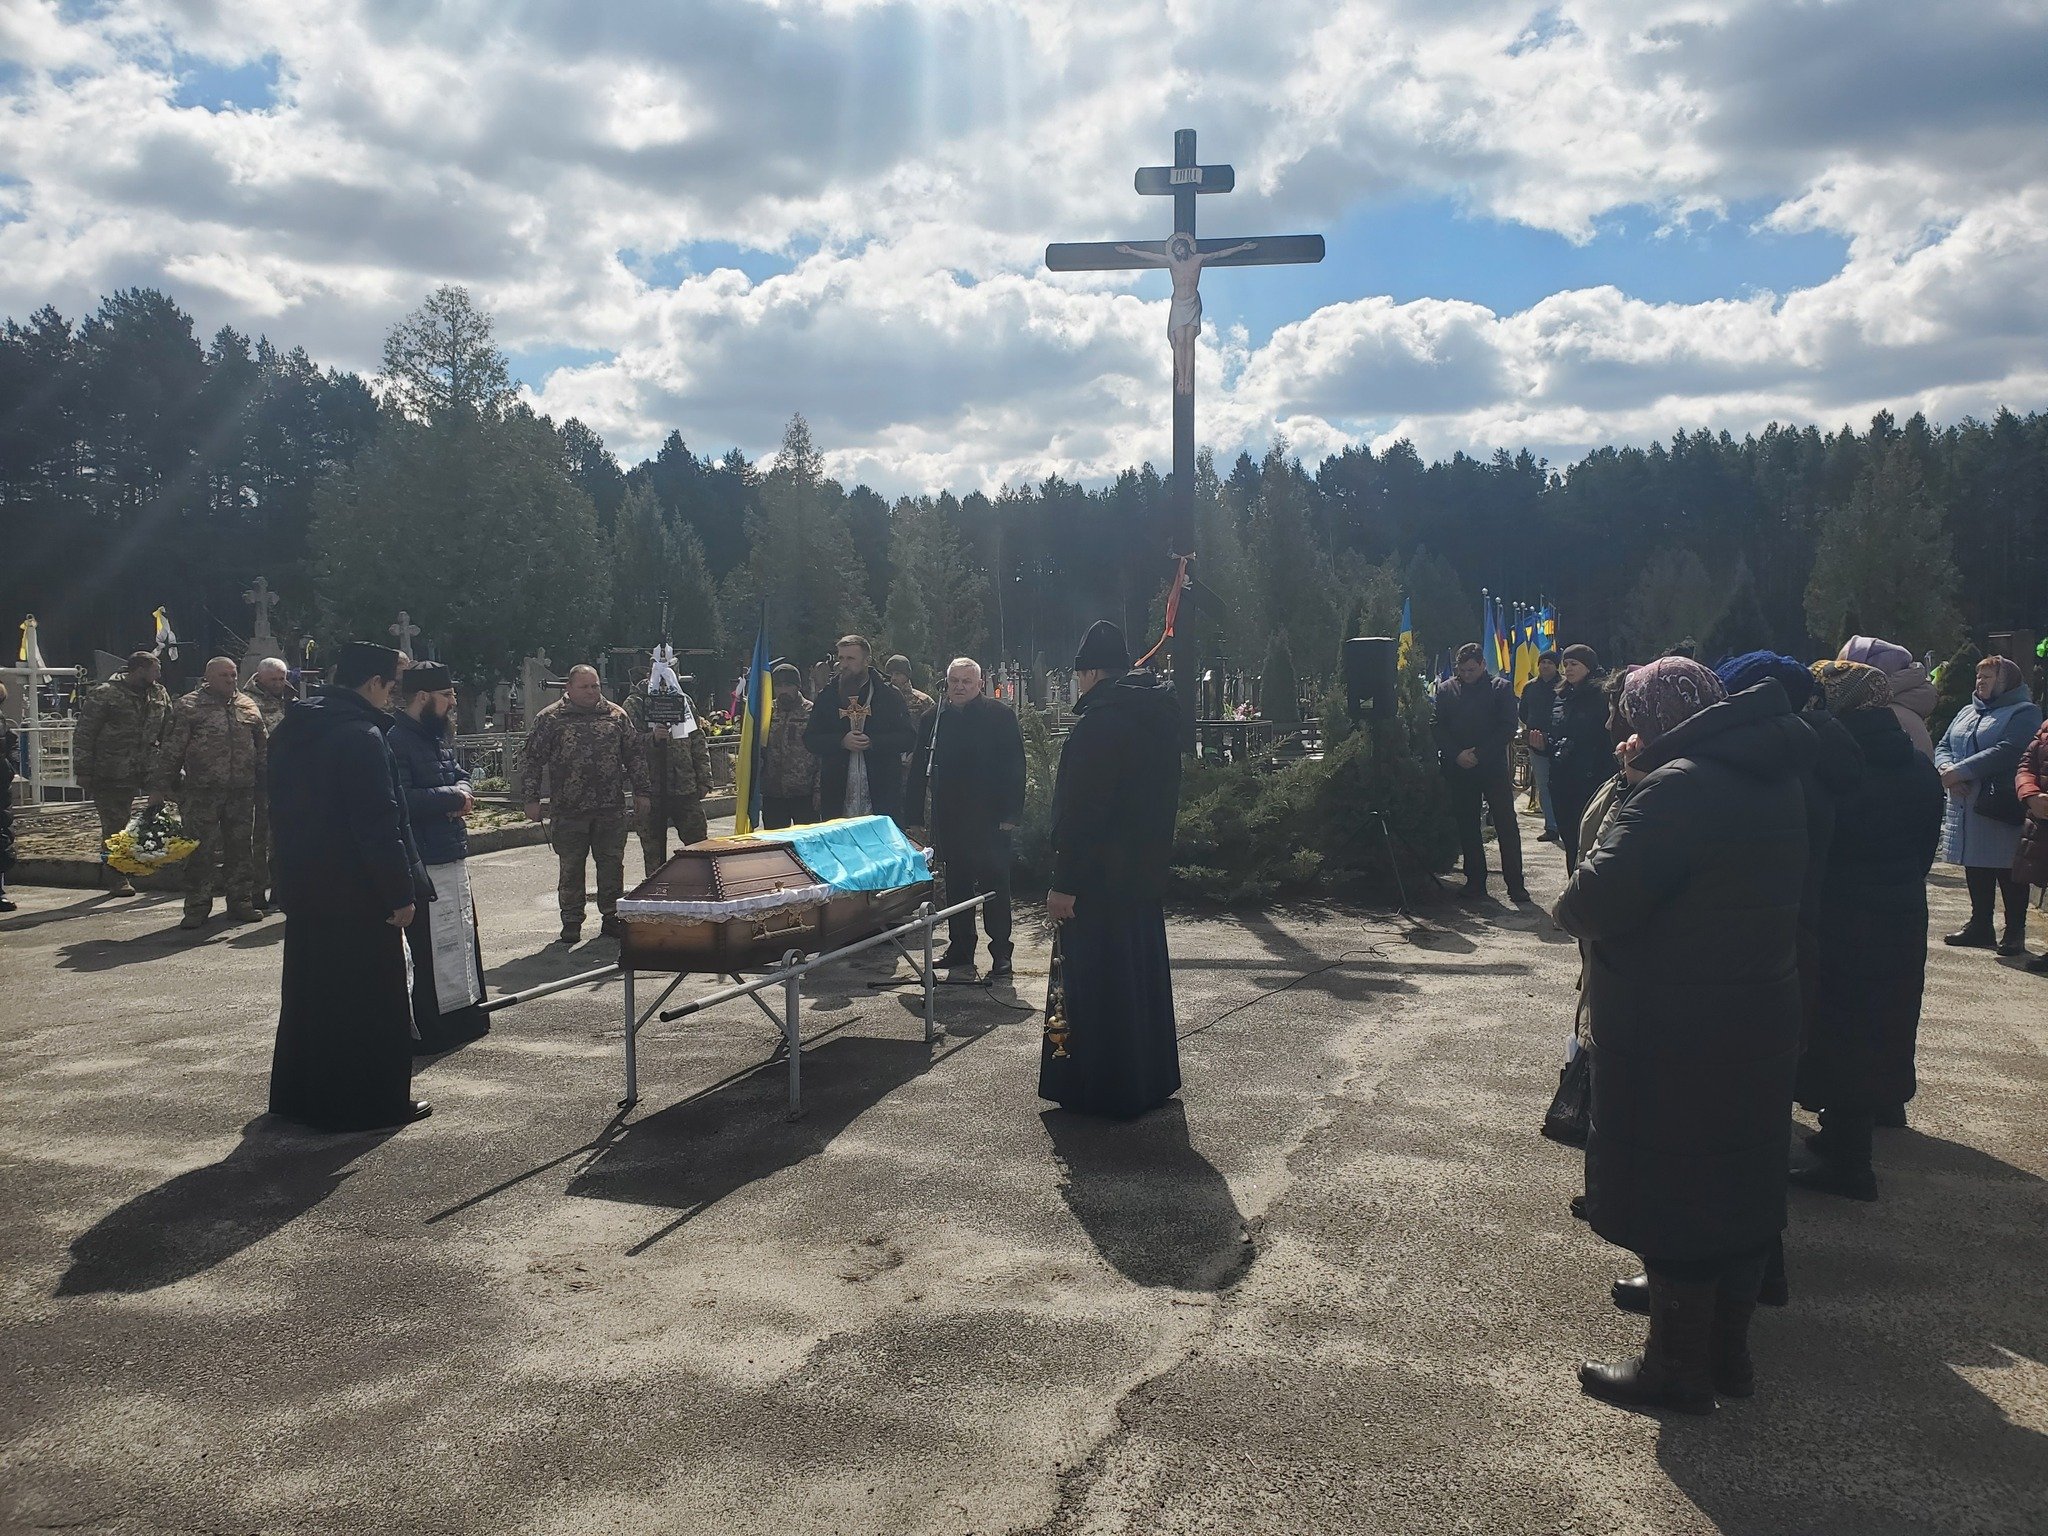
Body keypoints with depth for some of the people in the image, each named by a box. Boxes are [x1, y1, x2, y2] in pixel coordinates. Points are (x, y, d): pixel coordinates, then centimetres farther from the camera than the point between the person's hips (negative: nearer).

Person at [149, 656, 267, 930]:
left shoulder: (248, 707, 13)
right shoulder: (189, 707, -1)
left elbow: (262, 748, 20)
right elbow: (171, 750, -3)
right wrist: (159, 788, -6)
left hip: (242, 792, 4)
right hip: (202, 792, -4)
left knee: (240, 848, 9)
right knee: (201, 851, -1)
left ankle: (241, 902, 17)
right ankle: (197, 908, 6)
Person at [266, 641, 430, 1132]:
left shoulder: (292, 730, 11)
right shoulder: (362, 736, -18)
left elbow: (282, 810, 18)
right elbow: (379, 825, -21)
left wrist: (290, 876, 23)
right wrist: (401, 893, -16)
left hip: (303, 889, 9)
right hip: (357, 893, -9)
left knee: (308, 992, 18)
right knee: (371, 999, 1)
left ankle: (298, 1094, 27)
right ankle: (373, 1100, 6)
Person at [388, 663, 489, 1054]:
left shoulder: (438, 737, 14)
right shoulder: (396, 740, -18)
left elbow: (459, 775, 24)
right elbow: (400, 801, -27)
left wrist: (463, 792, 1)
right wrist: (451, 797, -17)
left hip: (453, 859, 10)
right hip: (423, 866, -10)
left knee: (463, 938, 18)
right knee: (426, 949, -3)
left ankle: (465, 1018, 31)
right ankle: (426, 1034, 6)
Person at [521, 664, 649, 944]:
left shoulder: (616, 716, 8)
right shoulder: (550, 718, 0)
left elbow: (636, 753, 14)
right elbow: (531, 758, 2)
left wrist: (640, 792, 10)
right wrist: (532, 799, -2)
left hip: (611, 808, 2)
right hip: (568, 811, -2)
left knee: (612, 864, 6)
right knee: (570, 868, 4)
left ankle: (611, 918, 19)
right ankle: (571, 925, 14)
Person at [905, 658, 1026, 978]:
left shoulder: (1001, 716, -2)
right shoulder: (932, 720, 10)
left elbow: (1014, 767, -6)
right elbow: (918, 770, 10)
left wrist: (1010, 813, -13)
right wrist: (915, 814, 4)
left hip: (990, 819, -4)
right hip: (948, 818, 4)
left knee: (994, 885, 1)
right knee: (955, 885, 10)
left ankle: (1001, 952, 7)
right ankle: (960, 949, 20)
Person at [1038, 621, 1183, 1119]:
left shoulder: (1098, 724, -19)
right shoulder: (1158, 717, 8)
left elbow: (1081, 812, -22)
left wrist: (1064, 883, -19)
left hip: (1099, 878, -9)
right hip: (1145, 872, 9)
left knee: (1095, 979, 1)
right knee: (1141, 973, 18)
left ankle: (1099, 1089, 9)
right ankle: (1150, 1078, 29)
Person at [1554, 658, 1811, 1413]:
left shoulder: (1680, 786, -22)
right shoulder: (1773, 782, 7)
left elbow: (1597, 902, -27)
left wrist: (1569, 903, -5)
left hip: (1674, 1035, -9)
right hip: (1760, 1017, 9)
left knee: (1670, 1195, 5)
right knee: (1742, 1182, 18)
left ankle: (1676, 1367, 18)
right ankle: (1728, 1351, 32)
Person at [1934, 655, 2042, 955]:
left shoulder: (2024, 713, -6)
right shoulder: (1967, 713, 19)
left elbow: (2008, 751, -20)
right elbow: (1943, 746, 13)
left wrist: (1960, 771, -23)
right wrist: (1946, 768, -10)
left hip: (2003, 809, -7)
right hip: (1967, 806, 7)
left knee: (2009, 872, -1)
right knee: (1975, 869, 12)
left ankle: (2015, 931, 7)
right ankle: (1980, 925, 22)